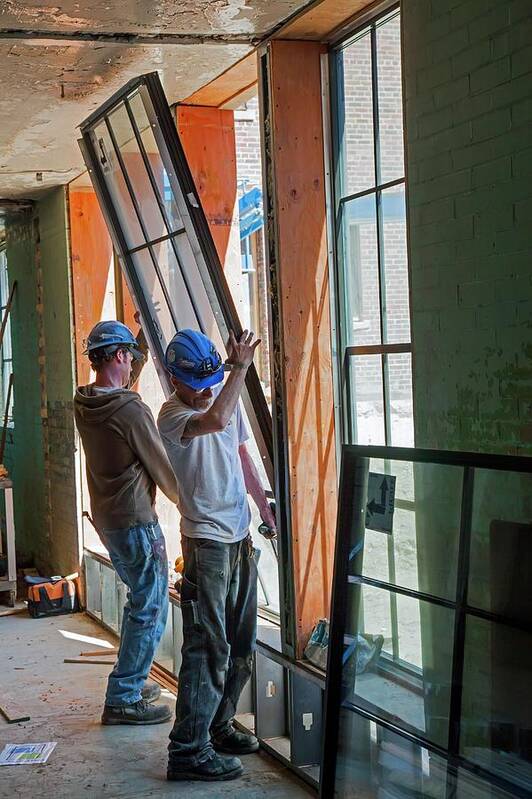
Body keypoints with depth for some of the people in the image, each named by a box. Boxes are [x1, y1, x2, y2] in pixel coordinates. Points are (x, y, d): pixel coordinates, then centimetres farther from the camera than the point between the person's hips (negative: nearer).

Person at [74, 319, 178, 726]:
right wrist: (185, 498, 7)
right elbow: (163, 469, -12)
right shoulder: (132, 411, -22)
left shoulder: (84, 404, 2)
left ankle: (132, 681, 30)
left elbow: (119, 387, 25)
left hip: (106, 518, 9)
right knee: (151, 611, 0)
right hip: (136, 521, -9)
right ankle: (122, 699, 3)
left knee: (140, 600, 22)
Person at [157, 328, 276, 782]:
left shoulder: (226, 400, 9)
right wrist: (240, 367, -30)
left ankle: (218, 726, 28)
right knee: (208, 647, -9)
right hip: (206, 543, -8)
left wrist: (263, 503, 23)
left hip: (240, 536, 8)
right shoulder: (173, 415, -17)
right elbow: (216, 420, -39)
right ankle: (188, 751, -4)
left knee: (240, 646, 15)